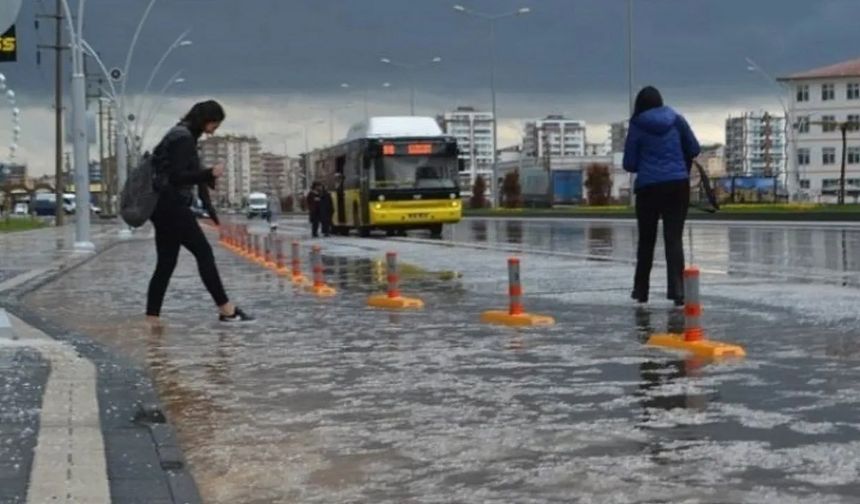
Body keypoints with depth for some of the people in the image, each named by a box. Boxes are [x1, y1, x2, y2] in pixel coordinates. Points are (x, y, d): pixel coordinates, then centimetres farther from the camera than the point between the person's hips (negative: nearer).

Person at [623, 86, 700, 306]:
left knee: (646, 240, 11)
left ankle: (641, 290, 19)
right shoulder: (676, 119, 5)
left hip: (649, 187, -1)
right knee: (674, 238, 0)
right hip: (678, 184, 1)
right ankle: (677, 290, -13)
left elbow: (629, 164, 0)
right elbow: (694, 149, 8)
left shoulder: (637, 125, -1)